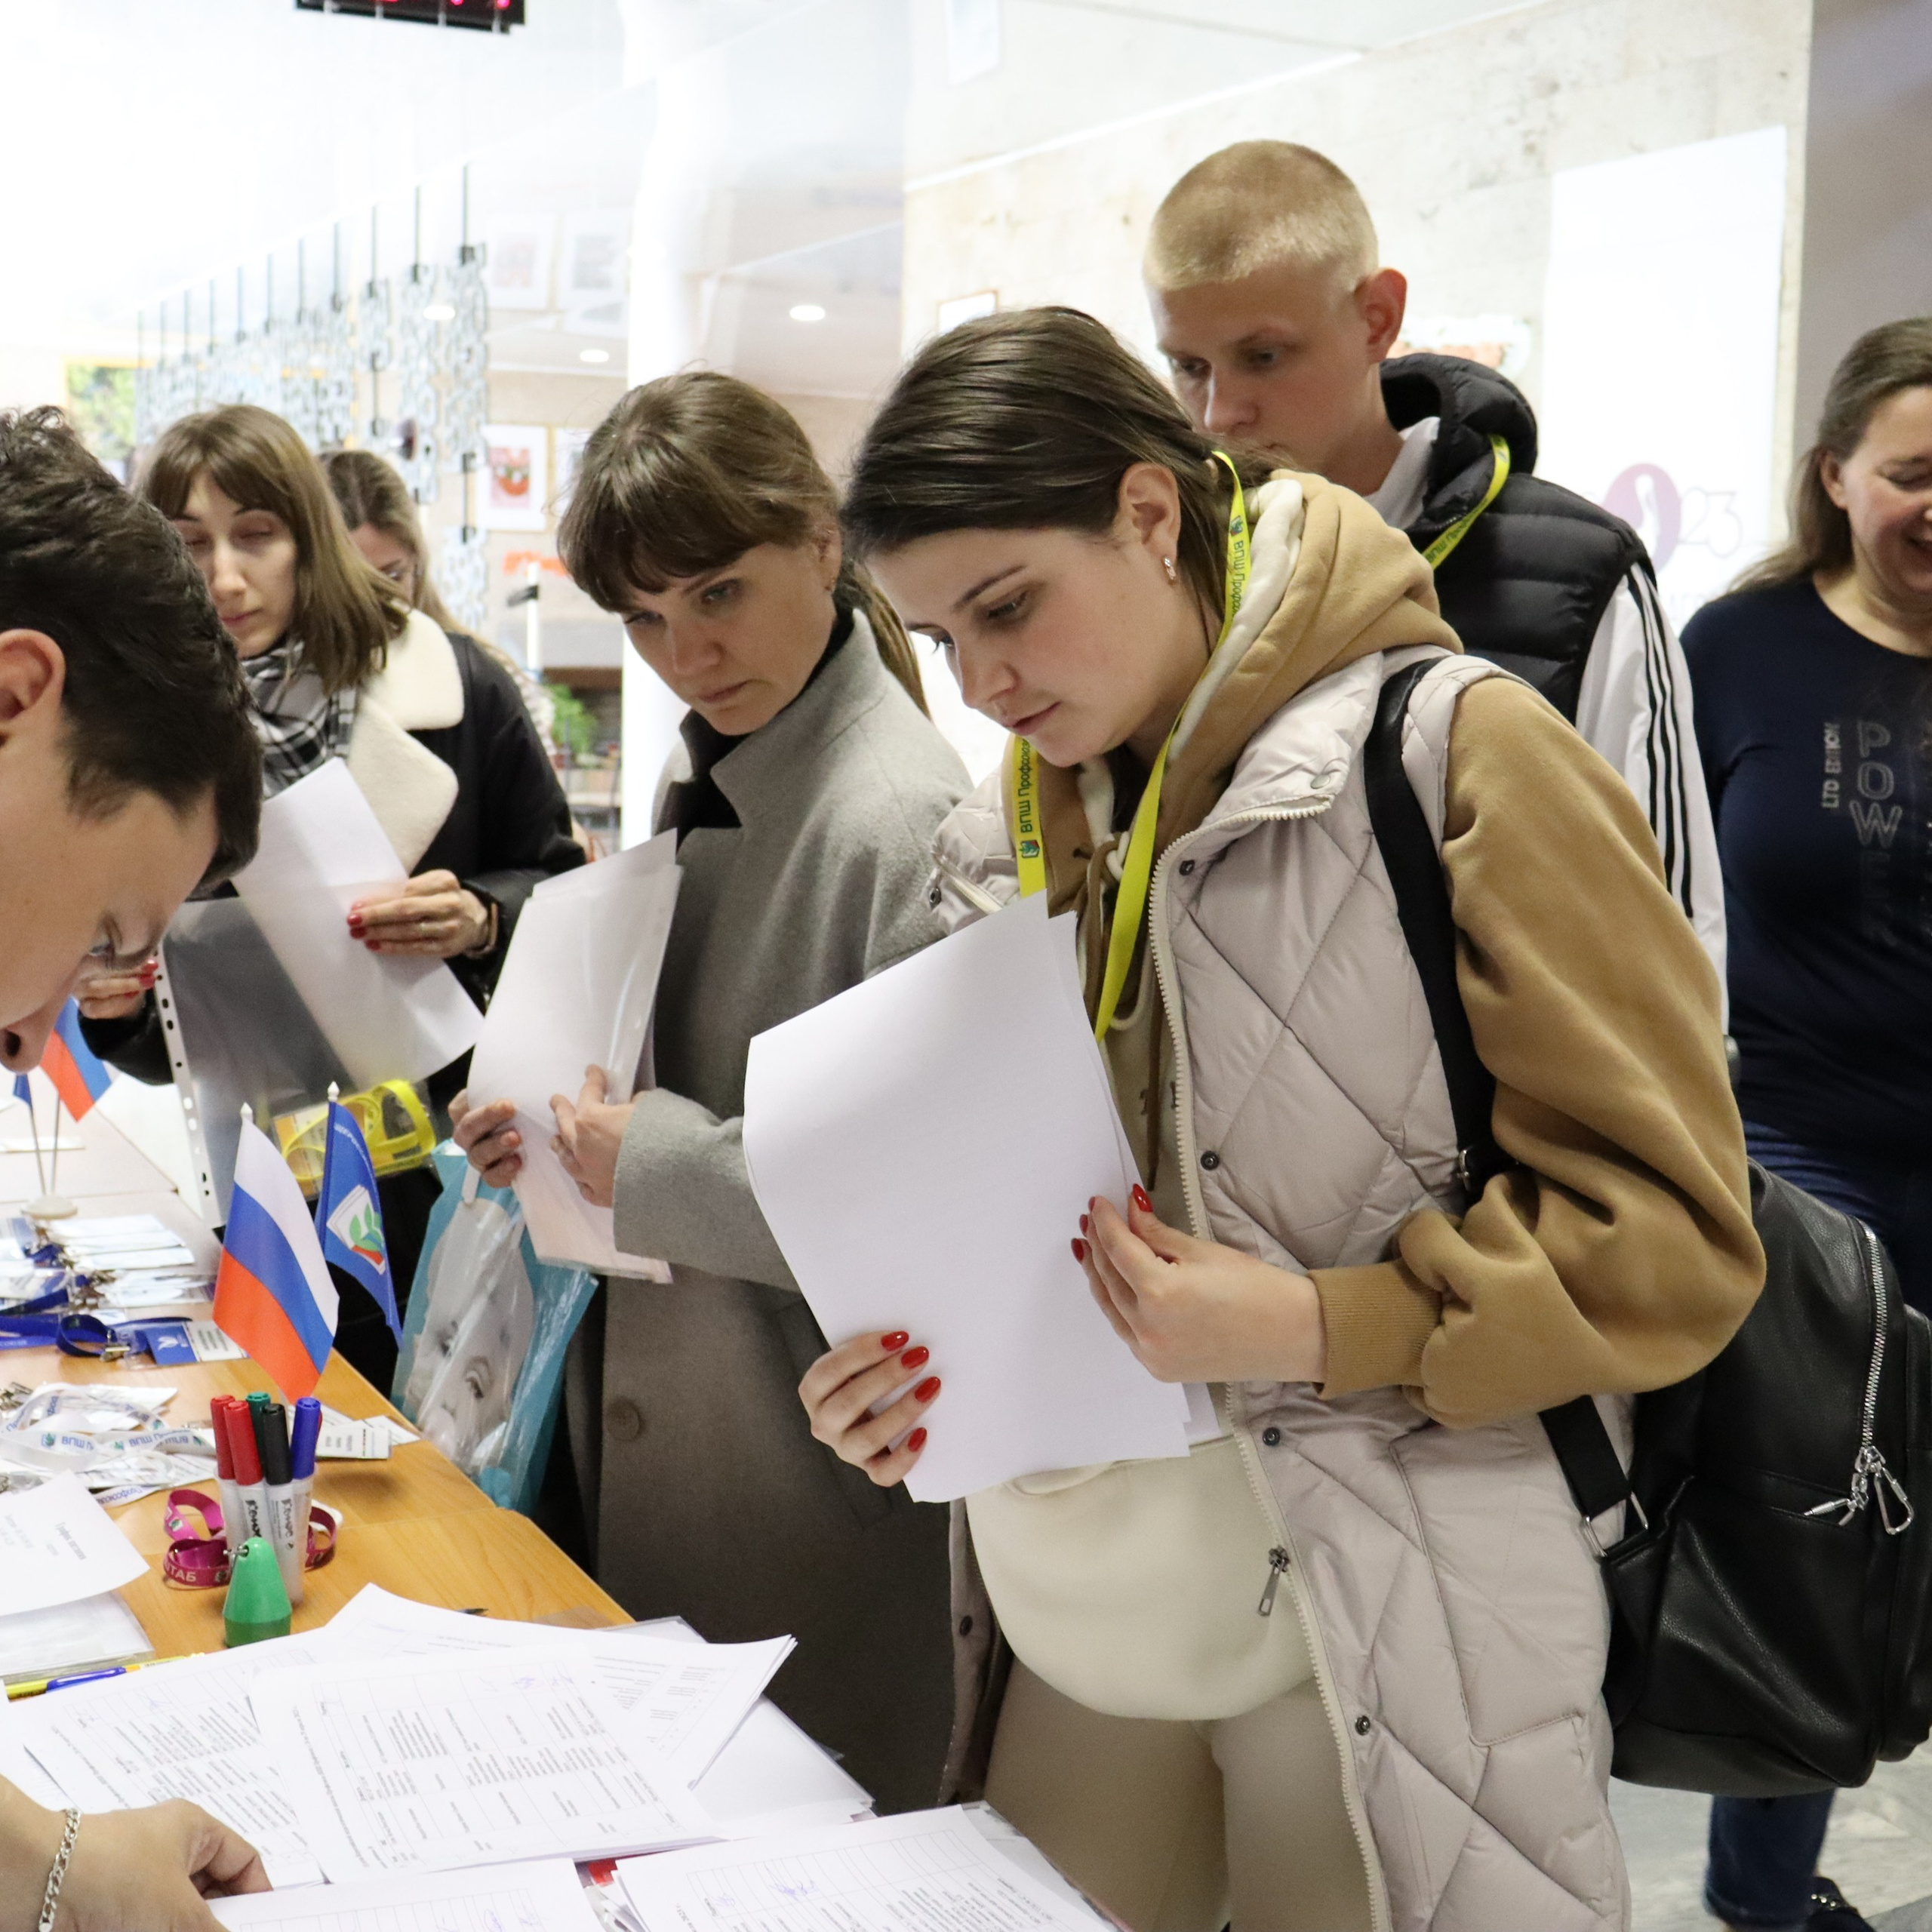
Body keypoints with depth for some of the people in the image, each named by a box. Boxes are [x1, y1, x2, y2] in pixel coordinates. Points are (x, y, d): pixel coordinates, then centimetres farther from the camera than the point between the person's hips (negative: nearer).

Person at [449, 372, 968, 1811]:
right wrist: (566, 1117, 2)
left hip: (818, 1461, -8)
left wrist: (658, 1165, -22)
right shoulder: (708, 774, 7)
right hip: (656, 1416, 8)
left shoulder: (905, 817, -22)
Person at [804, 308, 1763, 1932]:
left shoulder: (1451, 752, -11)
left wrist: (1316, 1331, -22)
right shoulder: (1007, 835, 8)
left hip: (1386, 1633, -5)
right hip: (1085, 1614, 6)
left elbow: (1672, 1230, -12)